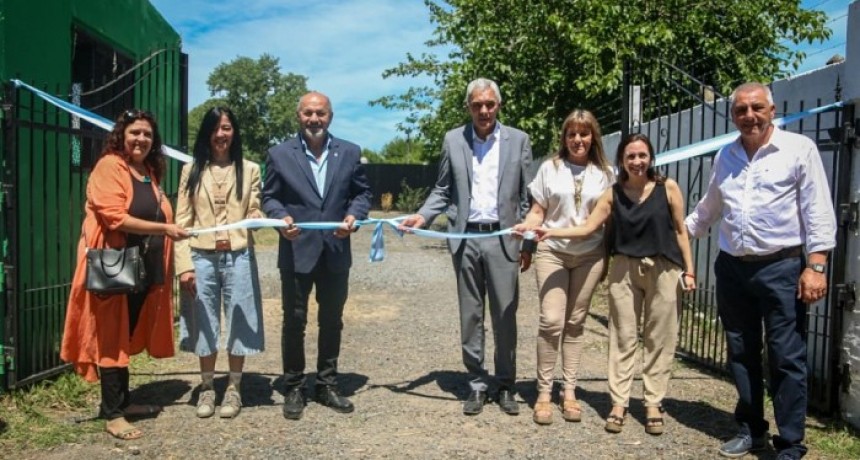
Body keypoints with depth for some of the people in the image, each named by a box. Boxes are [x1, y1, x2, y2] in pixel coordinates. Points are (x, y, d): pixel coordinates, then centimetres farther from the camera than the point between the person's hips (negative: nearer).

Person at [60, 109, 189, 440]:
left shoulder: (150, 171, 16)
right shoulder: (109, 167, -8)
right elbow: (115, 217, -19)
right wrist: (164, 229, -21)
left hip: (143, 268, 7)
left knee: (129, 337, 14)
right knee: (112, 339, 0)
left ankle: (122, 401, 25)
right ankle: (112, 413, 7)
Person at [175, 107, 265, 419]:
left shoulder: (249, 170, 5)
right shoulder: (192, 170, 5)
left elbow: (253, 215, 2)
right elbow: (182, 220, 2)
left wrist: (263, 218, -22)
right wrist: (184, 264, -6)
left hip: (238, 257, 0)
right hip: (202, 258, 1)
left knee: (239, 321, 5)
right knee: (205, 323, 9)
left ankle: (234, 388, 20)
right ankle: (207, 387, 25)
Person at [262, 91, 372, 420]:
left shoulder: (350, 152, 5)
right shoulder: (279, 154, 1)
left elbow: (362, 192, 8)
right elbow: (269, 196, 3)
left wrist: (353, 215, -11)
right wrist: (281, 217, -16)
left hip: (336, 251, 2)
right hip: (297, 251, -2)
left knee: (332, 321, 12)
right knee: (294, 321, 6)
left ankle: (327, 385, 27)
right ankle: (294, 388, 21)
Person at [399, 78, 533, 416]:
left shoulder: (518, 140, 3)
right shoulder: (453, 140, 6)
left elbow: (526, 195, 5)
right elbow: (443, 189, 10)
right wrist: (422, 216, -7)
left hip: (503, 238, -1)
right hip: (465, 238, 1)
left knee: (505, 315, 4)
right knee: (470, 315, 8)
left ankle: (506, 385, 20)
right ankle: (477, 384, 20)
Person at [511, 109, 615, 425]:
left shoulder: (604, 173, 5)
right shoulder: (550, 168, 2)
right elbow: (538, 211, 3)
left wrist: (610, 256, 3)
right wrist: (526, 226, -17)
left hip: (589, 255, 2)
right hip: (552, 251, -1)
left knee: (575, 323, 7)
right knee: (551, 320, -11)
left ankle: (569, 392, 16)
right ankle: (544, 393, 1)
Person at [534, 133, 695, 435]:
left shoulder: (668, 188, -2)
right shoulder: (613, 194, 2)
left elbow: (680, 230, 2)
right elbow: (588, 228, -1)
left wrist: (689, 269, 0)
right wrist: (550, 232, -12)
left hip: (663, 270, -1)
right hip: (625, 269, 2)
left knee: (659, 339, 5)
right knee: (623, 337, 5)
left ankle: (653, 403, 17)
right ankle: (619, 402, 14)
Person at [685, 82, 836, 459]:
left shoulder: (799, 148, -4)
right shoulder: (725, 156, 12)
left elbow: (819, 212, -8)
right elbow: (708, 208, 25)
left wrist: (816, 265, -14)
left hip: (782, 266, -5)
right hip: (732, 268, 5)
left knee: (787, 358, 0)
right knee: (741, 354, 12)